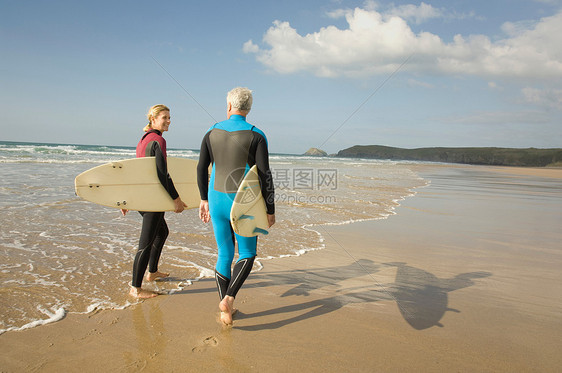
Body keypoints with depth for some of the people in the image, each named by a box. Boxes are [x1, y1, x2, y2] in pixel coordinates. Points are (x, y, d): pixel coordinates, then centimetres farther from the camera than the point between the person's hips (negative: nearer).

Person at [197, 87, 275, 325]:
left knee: (225, 255, 15)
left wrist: (204, 200, 18)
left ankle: (225, 312, 21)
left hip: (217, 200, 4)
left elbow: (201, 169, 6)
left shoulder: (212, 133, 3)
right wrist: (270, 210, -4)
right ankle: (228, 298, -5)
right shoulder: (256, 136, -9)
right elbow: (265, 176, -13)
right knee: (247, 255, 15)